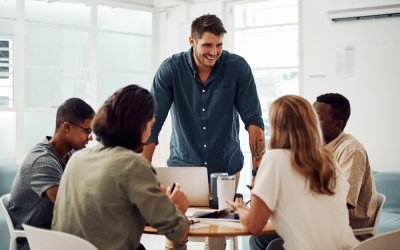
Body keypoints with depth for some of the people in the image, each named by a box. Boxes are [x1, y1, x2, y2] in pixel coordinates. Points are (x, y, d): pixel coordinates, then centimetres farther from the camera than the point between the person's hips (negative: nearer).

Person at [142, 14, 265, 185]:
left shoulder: (238, 67, -8)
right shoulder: (170, 69, -10)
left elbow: (253, 120, -7)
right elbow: (152, 123, -10)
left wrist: (259, 172, -17)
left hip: (227, 169, 1)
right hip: (182, 167, 0)